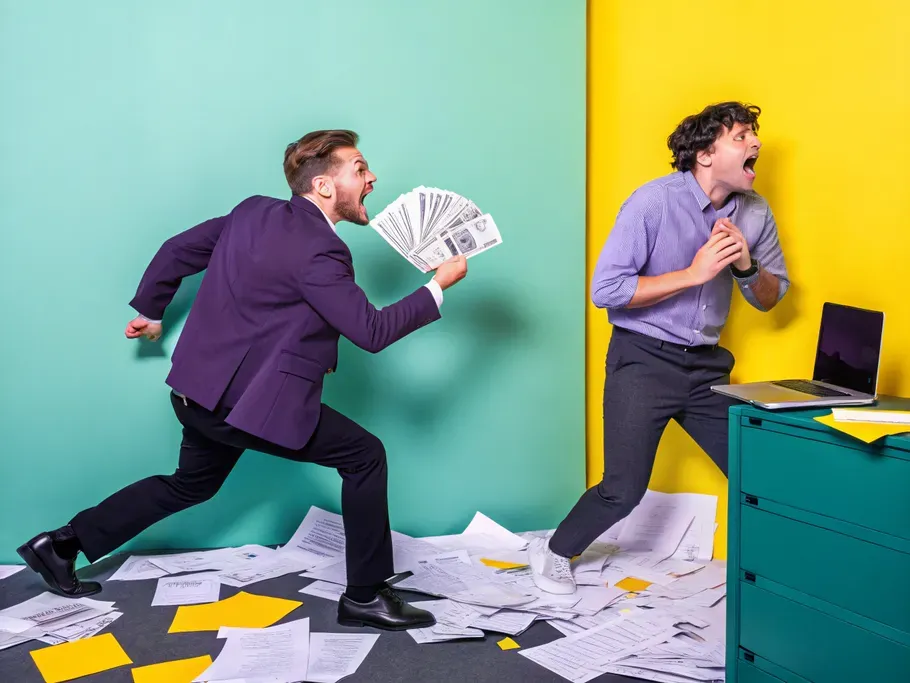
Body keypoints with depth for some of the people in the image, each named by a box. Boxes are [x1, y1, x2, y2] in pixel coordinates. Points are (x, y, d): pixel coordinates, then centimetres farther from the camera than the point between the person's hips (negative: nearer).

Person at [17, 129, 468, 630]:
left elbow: (177, 250, 15)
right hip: (253, 400, -9)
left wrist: (149, 310, 30)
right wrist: (438, 286, -6)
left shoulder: (254, 211, 7)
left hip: (201, 390, 9)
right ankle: (365, 597, 6)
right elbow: (372, 331, -16)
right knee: (365, 456, -1)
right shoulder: (320, 251, -19)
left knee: (192, 484, 29)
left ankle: (62, 544, 35)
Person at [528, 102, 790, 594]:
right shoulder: (655, 201, -16)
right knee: (624, 489, -6)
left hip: (706, 364, 6)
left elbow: (771, 298, 10)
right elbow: (606, 289, -20)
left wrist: (746, 265, -12)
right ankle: (553, 553, 20)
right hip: (643, 360, -6)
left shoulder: (755, 213, 2)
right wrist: (693, 273, -22)